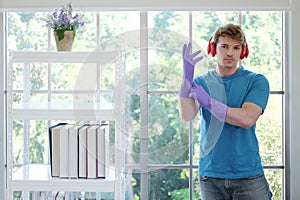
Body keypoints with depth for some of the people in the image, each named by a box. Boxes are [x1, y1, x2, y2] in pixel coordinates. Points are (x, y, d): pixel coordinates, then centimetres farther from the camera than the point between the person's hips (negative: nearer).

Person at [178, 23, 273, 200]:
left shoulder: (256, 81, -1)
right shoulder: (201, 83, 6)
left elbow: (247, 119, -15)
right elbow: (187, 115, -11)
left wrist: (209, 102, -20)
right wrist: (187, 77, -22)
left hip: (248, 174, -1)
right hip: (210, 175, 2)